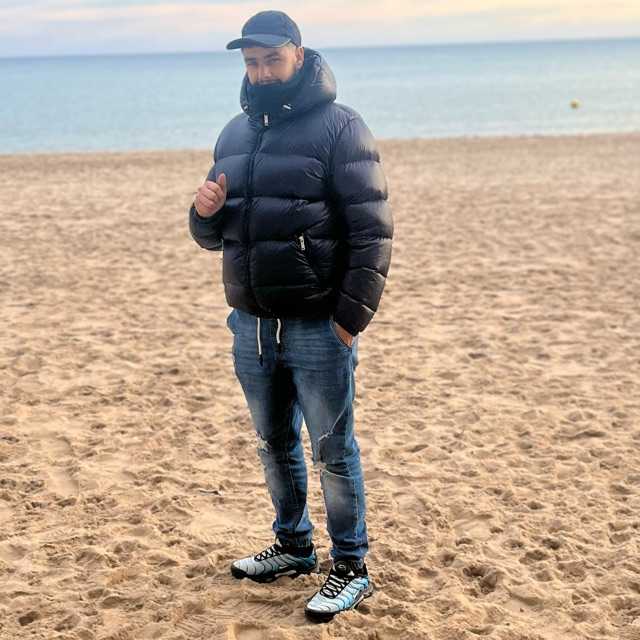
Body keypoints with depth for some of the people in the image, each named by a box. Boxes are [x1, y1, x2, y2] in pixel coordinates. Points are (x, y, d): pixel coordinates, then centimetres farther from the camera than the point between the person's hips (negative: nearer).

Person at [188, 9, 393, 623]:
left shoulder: (339, 127, -8)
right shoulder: (235, 134, 11)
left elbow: (372, 232, -13)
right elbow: (213, 237, 17)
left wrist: (351, 319, -18)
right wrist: (205, 212, -7)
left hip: (318, 329, -6)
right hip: (250, 326, 6)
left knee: (333, 452, 5)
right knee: (274, 446, 18)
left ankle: (351, 569, 18)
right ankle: (293, 546, 36)